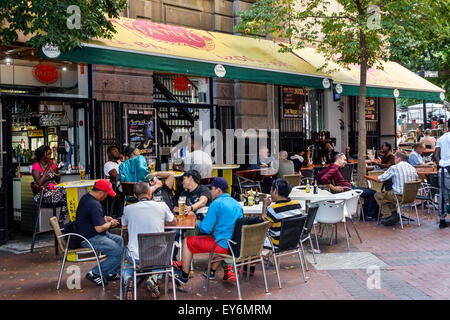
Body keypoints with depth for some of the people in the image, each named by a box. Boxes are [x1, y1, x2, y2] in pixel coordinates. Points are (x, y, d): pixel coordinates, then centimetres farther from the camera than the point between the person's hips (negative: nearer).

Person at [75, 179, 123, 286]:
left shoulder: (86, 197, 10)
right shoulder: (94, 204, -24)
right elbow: (99, 228, -26)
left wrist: (105, 218, 12)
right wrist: (111, 223, -7)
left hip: (87, 233, 11)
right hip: (90, 239, -11)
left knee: (120, 240, 19)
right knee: (119, 253, -17)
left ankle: (113, 272, 18)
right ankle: (94, 274, -6)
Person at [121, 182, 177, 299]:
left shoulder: (128, 209, -4)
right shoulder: (162, 206, -4)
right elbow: (173, 222, 15)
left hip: (136, 256, 0)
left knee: (127, 265, 34)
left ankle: (127, 278, -1)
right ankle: (153, 279, 4)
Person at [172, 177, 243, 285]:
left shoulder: (216, 204, -13)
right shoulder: (237, 204, 11)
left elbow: (206, 229, -12)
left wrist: (199, 223, 8)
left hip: (223, 245, -8)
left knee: (187, 242, 7)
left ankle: (184, 276, 17)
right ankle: (212, 271, 39)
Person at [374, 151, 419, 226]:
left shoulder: (394, 168, -10)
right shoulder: (413, 168, 8)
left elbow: (380, 179, -4)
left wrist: (379, 177, 22)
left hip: (399, 196, -7)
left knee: (378, 195, 14)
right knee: (387, 193, 30)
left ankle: (388, 215, 4)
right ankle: (393, 212, 18)